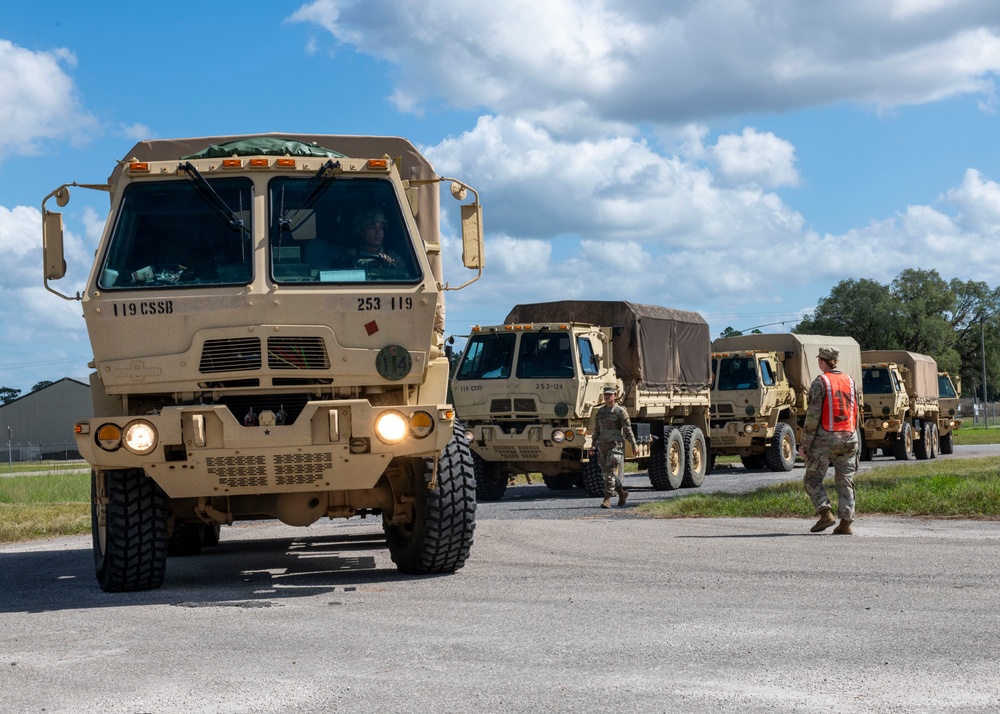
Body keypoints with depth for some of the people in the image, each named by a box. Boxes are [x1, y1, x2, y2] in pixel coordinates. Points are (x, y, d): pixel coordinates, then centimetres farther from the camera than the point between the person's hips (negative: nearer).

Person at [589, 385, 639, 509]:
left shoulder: (620, 411, -4)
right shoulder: (600, 411, 13)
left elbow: (628, 429, -4)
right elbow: (597, 430, 17)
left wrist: (634, 445, -6)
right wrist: (593, 445, 11)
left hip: (616, 445, -6)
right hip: (602, 445, 6)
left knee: (610, 472, -13)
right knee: (606, 472, 9)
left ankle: (607, 500, -14)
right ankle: (622, 493, 28)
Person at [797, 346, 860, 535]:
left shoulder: (820, 382, -7)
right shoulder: (850, 381, 11)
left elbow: (813, 415, -11)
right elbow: (855, 412, 14)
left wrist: (804, 443, -8)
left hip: (825, 438, -5)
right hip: (849, 438, 5)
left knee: (812, 479, 5)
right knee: (845, 482, 7)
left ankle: (825, 513, -10)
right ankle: (846, 523, 0)